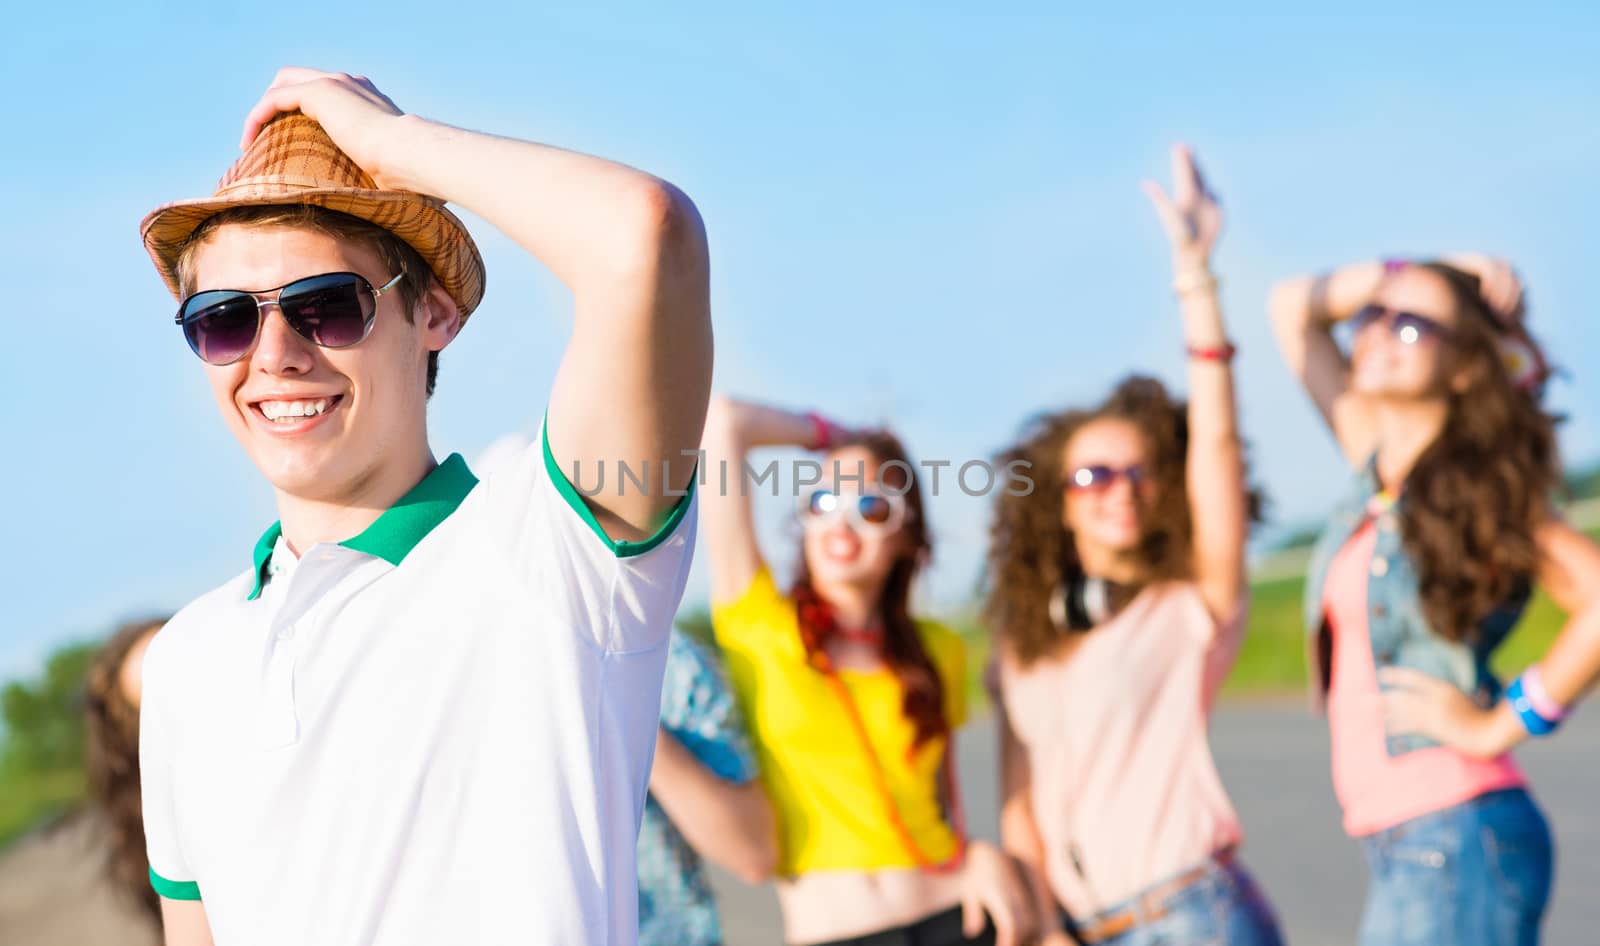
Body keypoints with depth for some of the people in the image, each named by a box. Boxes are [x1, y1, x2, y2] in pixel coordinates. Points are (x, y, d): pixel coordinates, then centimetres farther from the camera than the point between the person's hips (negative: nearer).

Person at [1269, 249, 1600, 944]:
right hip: (1396, 838, 8)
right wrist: (1397, 278, 8)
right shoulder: (1374, 460, 12)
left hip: (1454, 831, -8)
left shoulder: (1475, 490, -8)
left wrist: (1504, 723, -16)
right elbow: (1294, 306, 20)